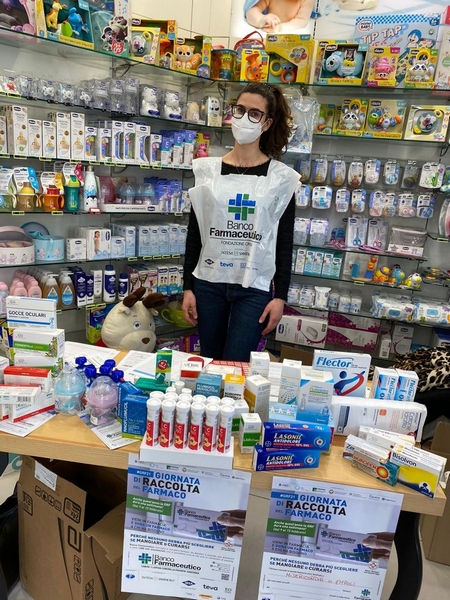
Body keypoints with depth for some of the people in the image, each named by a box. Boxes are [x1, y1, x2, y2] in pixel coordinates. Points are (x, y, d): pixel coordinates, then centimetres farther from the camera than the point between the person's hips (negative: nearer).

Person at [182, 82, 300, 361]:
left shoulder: (280, 176, -1)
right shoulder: (208, 170, 4)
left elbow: (285, 242, -1)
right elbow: (194, 234, 5)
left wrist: (280, 296, -5)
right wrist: (188, 287, 2)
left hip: (255, 288, -2)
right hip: (208, 283, 2)